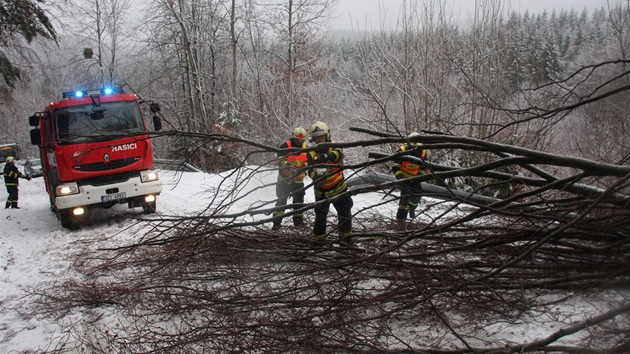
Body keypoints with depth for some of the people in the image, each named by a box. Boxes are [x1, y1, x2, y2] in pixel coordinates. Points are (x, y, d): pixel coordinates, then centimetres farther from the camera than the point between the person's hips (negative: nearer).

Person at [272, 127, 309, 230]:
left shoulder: (305, 147, 1)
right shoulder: (286, 146, -13)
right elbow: (280, 160, -19)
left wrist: (303, 168, -18)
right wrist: (288, 166, -38)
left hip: (298, 179, 4)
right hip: (284, 178, -4)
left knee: (299, 200, 12)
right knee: (281, 200, -1)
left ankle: (298, 220, 25)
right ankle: (277, 221, 3)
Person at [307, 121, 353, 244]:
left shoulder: (335, 147, -8)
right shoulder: (311, 153, -4)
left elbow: (338, 153, -31)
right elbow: (310, 170, -12)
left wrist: (326, 156, -52)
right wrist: (315, 176, -36)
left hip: (338, 188, 0)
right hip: (321, 190, 1)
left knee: (345, 213, 8)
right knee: (320, 216, 9)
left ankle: (345, 236, 25)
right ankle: (318, 238, 24)